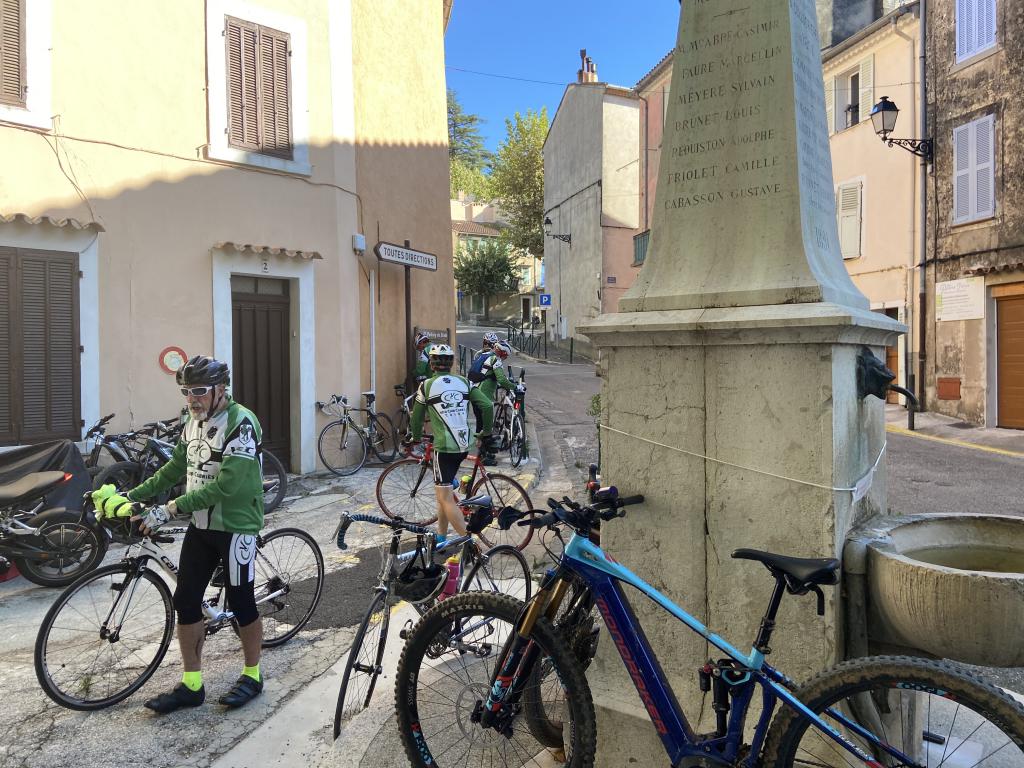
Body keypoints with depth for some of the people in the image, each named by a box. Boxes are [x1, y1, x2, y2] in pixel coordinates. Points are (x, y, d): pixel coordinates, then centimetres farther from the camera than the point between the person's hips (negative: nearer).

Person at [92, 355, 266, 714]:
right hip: (201, 526, 8)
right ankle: (191, 684, 24)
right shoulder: (193, 421, 6)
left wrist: (170, 509, -29)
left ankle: (252, 676, 25)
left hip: (235, 527, -8)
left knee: (240, 602, 5)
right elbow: (175, 468, 16)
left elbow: (226, 484, -28)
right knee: (185, 601, 9)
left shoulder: (241, 422, -21)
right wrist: (131, 496, 8)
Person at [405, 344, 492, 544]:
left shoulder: (427, 385, -3)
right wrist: (486, 431, 16)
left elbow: (417, 416, 7)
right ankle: (441, 537, 34)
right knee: (443, 492, 26)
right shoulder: (464, 382, 6)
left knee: (445, 498, -2)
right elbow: (487, 406, 0)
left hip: (444, 447, -5)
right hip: (463, 446, 5)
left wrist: (415, 438, 26)